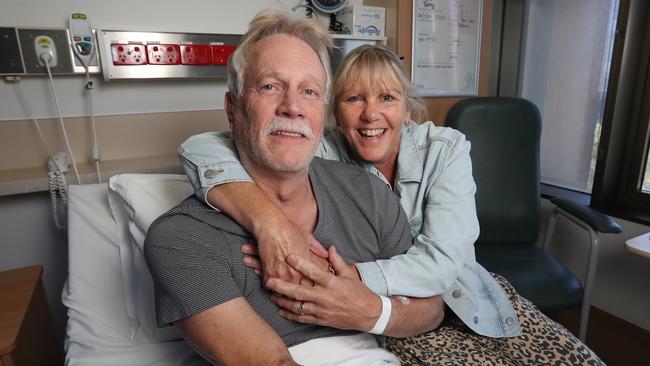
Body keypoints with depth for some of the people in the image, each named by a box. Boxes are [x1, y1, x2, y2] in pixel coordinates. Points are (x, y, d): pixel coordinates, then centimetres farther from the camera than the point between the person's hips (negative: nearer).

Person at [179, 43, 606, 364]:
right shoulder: (323, 156, -17)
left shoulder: (446, 148, -13)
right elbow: (201, 148, -26)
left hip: (462, 295, 3)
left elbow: (442, 260, -24)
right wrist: (268, 218, -45)